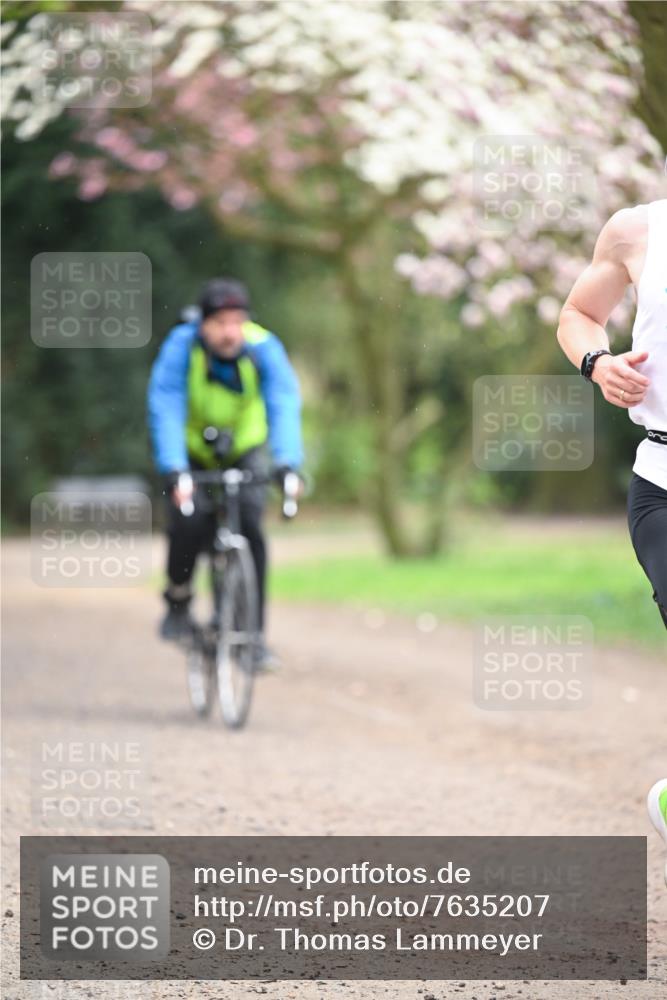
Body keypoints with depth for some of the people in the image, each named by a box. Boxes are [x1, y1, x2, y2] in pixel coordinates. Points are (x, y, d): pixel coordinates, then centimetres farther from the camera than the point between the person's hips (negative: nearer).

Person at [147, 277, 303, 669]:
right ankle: (179, 599, 4)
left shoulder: (264, 349, -24)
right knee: (190, 520, -25)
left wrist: (287, 463, -51)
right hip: (192, 452, -1)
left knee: (249, 525, -21)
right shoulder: (181, 346, -27)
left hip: (246, 450, 1)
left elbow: (284, 406, -35)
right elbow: (165, 409, -35)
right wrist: (174, 471, -48)